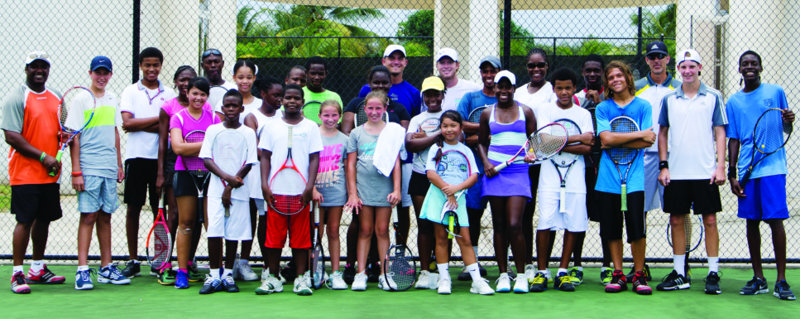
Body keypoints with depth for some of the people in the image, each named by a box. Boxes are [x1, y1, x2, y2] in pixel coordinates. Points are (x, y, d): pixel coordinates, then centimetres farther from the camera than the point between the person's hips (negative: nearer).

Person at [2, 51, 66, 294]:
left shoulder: (56, 98, 13)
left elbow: (62, 127, 24)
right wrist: (43, 156, -17)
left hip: (50, 173, 7)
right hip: (25, 172, -6)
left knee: (44, 219, 12)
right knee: (25, 220, -7)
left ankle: (38, 269, 23)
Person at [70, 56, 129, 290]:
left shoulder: (112, 100, 13)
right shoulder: (81, 100, -4)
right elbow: (74, 138, -8)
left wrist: (119, 164, 16)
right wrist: (76, 171, -13)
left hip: (109, 168, 5)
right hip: (88, 168, -5)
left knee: (105, 216, 9)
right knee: (88, 216, -7)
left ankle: (106, 268, 14)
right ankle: (82, 270, -5)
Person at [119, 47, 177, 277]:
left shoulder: (169, 94, 9)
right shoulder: (130, 92, 7)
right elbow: (126, 123, -7)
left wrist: (140, 125, -11)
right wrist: (158, 119, -7)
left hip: (160, 157, 1)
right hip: (136, 156, -1)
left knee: (159, 208, 4)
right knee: (133, 208, 2)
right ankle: (133, 260, 10)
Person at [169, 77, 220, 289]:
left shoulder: (214, 118, 11)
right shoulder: (178, 118, 5)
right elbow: (177, 147, -9)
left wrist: (191, 148, -9)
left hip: (210, 173, 1)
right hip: (185, 174, -1)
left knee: (212, 223, -2)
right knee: (186, 223, 0)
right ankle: (182, 271, 5)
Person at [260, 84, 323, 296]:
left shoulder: (311, 127, 7)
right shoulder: (272, 127, 10)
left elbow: (314, 158, 3)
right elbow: (265, 157, 8)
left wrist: (309, 186, -8)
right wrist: (264, 184, -4)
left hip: (300, 191, -1)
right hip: (276, 191, 1)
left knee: (301, 236, 1)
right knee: (274, 236, 1)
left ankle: (300, 278, 7)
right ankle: (273, 277, 10)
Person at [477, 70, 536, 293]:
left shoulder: (526, 112, 7)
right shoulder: (487, 114, 11)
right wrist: (486, 162, 2)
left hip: (518, 172, -2)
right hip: (494, 172, 2)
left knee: (514, 225, -11)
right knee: (499, 226, 4)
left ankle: (521, 275, 0)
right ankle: (503, 275, 11)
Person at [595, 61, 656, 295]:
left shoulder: (643, 106, 5)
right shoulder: (602, 108, 7)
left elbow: (647, 142, -4)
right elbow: (606, 138, -8)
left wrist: (616, 141, -9)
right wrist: (639, 134, -7)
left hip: (635, 175, -1)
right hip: (608, 176, 2)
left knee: (636, 228, -6)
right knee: (612, 229, 4)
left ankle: (639, 274, 7)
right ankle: (618, 274, 13)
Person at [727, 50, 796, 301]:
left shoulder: (776, 92, 6)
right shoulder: (734, 101, 12)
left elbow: (786, 130, 11)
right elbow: (733, 139, 12)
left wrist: (789, 121, -12)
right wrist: (732, 173, 5)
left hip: (773, 167, -3)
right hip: (747, 170, 3)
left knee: (775, 219, -9)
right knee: (751, 221, 5)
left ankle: (781, 280, -3)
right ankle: (758, 278, 13)